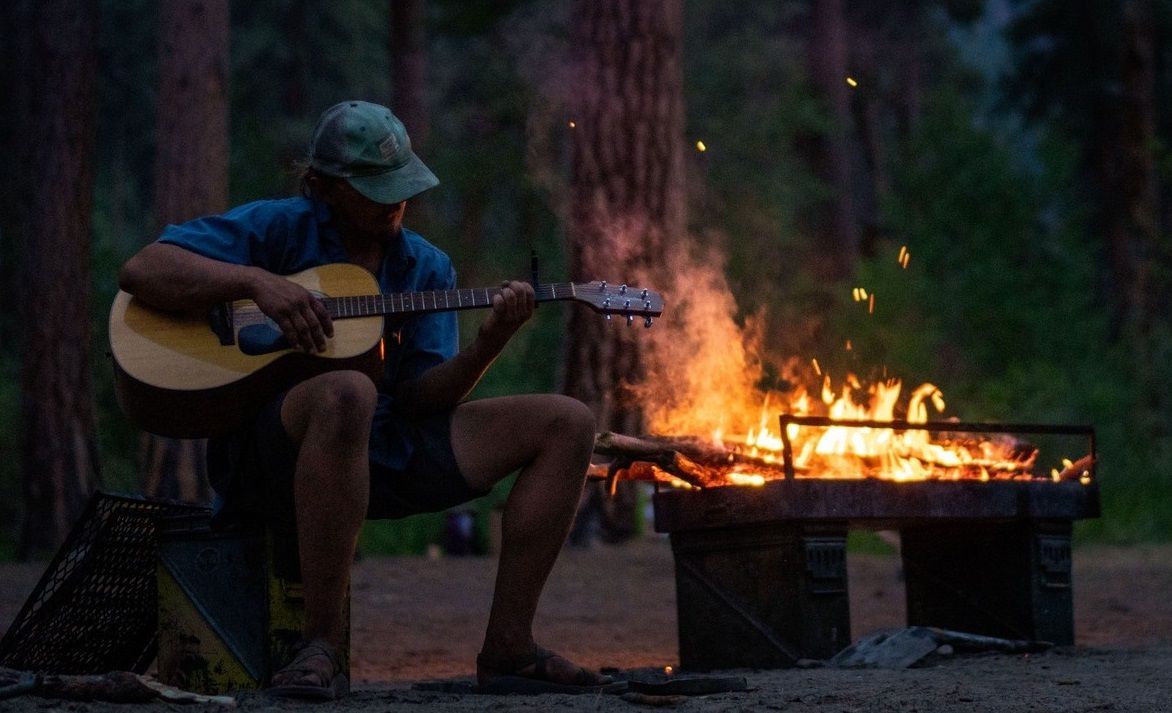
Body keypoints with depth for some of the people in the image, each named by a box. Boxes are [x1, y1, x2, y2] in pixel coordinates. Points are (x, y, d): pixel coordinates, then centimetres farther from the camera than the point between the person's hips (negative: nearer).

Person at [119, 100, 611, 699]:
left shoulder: (427, 268, 14)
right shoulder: (278, 228, -2)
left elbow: (420, 398, 4)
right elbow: (139, 273, -11)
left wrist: (488, 343, -15)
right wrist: (257, 281, -23)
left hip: (382, 453, 6)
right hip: (264, 453, -6)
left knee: (568, 423, -4)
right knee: (346, 393, -43)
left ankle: (507, 646, -9)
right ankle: (321, 646, -36)